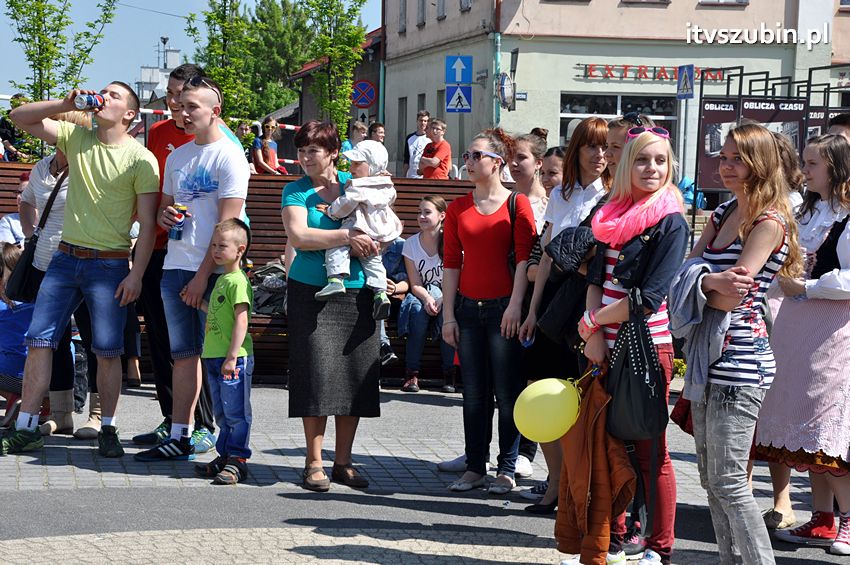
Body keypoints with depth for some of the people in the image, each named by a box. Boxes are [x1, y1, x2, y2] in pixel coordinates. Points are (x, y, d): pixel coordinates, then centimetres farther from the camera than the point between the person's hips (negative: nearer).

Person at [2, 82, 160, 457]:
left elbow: (147, 224, -7)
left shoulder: (141, 159, -5)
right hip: (65, 257, 4)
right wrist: (65, 104, -4)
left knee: (107, 350, -1)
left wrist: (136, 274, -14)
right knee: (38, 339, 0)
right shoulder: (75, 137, 8)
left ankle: (108, 430, 13)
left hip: (110, 264, -4)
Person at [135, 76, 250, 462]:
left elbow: (227, 223, -13)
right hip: (175, 267, 7)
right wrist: (164, 216, -1)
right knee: (183, 354, 9)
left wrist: (203, 275, -17)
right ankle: (179, 436, 13)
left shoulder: (229, 156, -7)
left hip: (213, 271, -7)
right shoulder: (177, 157, 16)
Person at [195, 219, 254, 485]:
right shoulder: (221, 279, 16)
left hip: (233, 359, -10)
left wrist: (232, 357, -22)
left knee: (235, 411, -4)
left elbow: (241, 320, -19)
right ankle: (225, 456, 22)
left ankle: (237, 459, -1)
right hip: (214, 357, 10)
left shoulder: (238, 281, -13)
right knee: (222, 412, 15)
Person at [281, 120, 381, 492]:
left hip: (357, 292, 3)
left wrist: (365, 244, -8)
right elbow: (298, 236, -14)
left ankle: (343, 461, 13)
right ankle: (314, 462, 2)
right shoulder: (295, 191, 2)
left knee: (355, 376, 3)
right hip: (312, 293, -3)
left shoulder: (353, 184, 10)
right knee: (318, 374, -7)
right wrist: (347, 236, -18)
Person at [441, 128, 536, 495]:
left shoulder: (517, 203, -1)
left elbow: (525, 257, -6)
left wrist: (516, 304, -15)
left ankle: (507, 470, 8)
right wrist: (448, 315, 3)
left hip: (504, 307, -4)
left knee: (507, 393, 0)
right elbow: (451, 263, 8)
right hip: (468, 308, 4)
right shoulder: (458, 209, 10)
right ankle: (475, 467, 15)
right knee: (473, 393, 7)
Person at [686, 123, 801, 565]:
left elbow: (730, 298, -17)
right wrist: (711, 281, -15)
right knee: (710, 476, 12)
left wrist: (699, 282, 2)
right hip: (709, 359, 9)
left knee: (727, 481, -7)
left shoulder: (769, 222, -11)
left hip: (740, 364, -8)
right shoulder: (722, 214, 15)